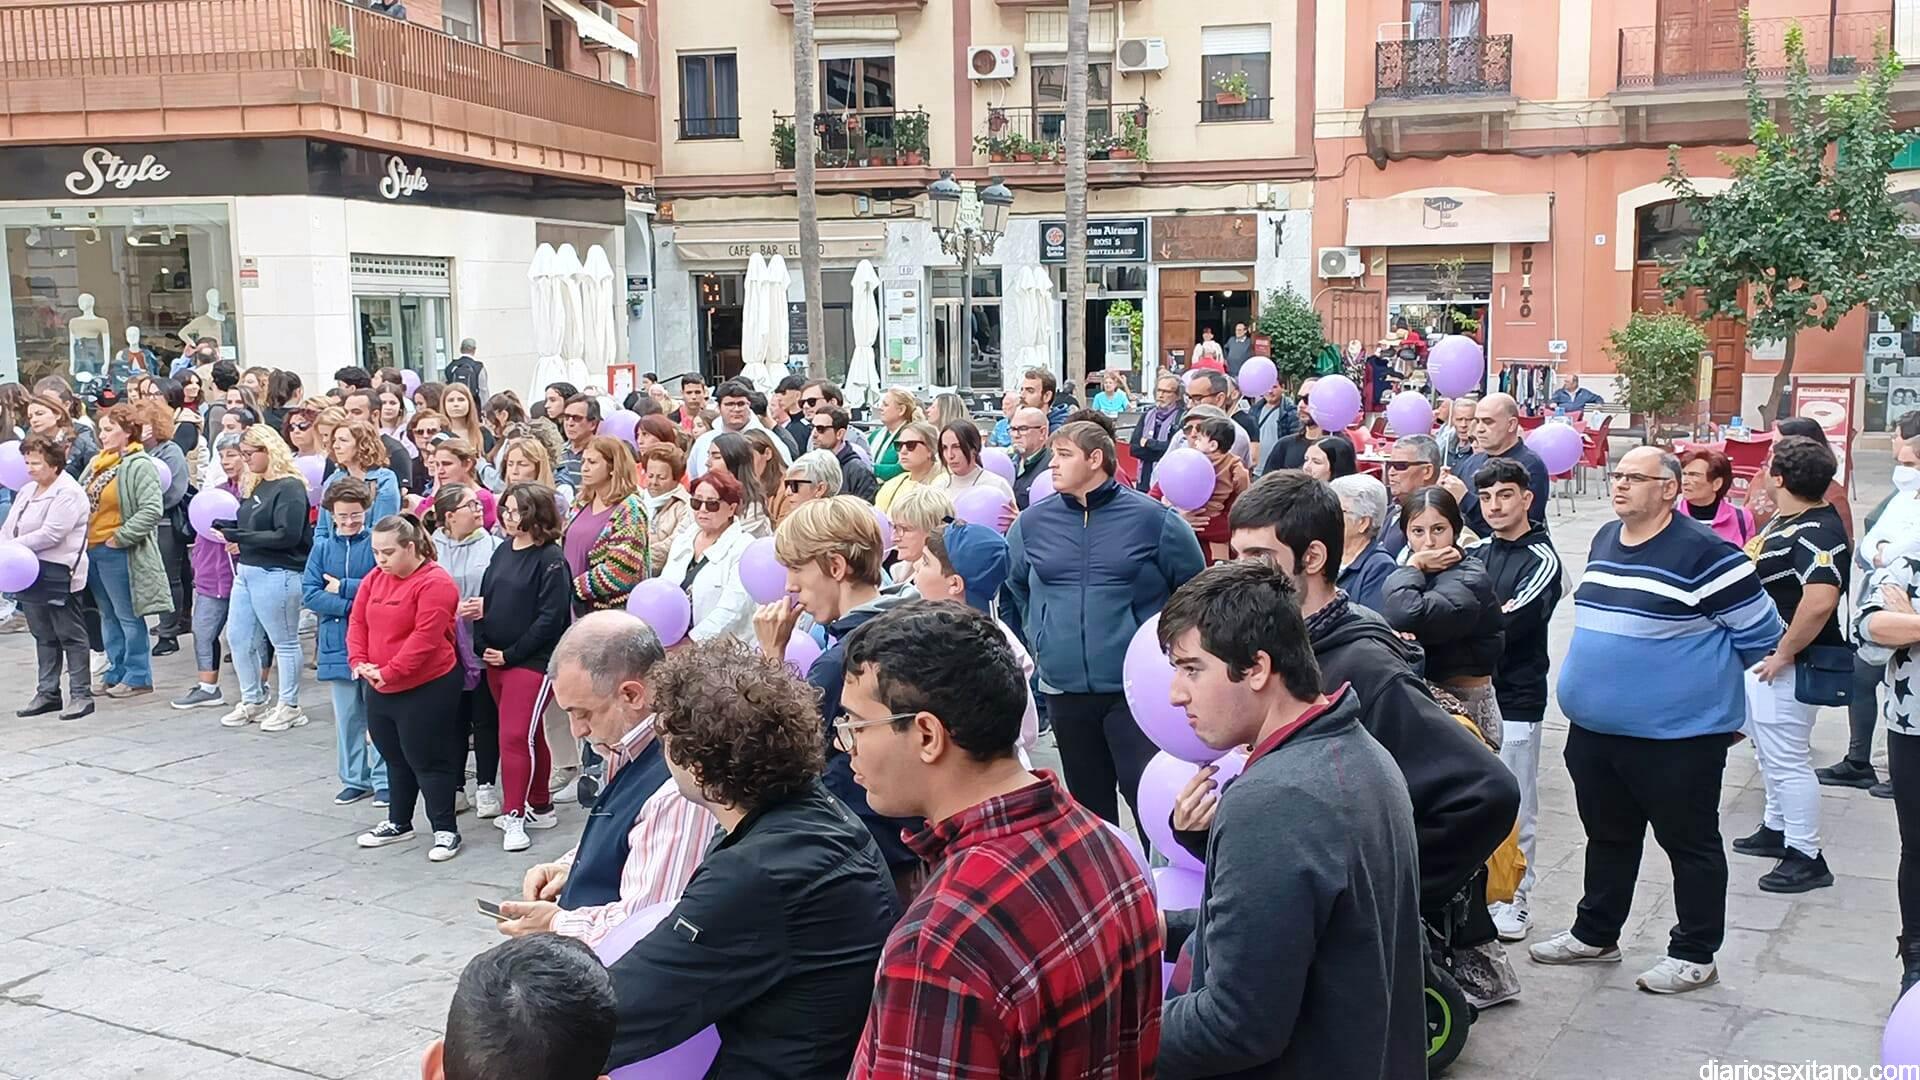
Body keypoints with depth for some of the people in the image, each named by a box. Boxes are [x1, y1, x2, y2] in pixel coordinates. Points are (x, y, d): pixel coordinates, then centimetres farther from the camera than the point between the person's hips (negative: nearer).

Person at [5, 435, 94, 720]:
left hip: (59, 575, -9)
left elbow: (51, 534, -20)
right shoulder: (27, 491, 15)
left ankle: (81, 695, 3)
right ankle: (47, 693, 22)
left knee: (71, 636, -2)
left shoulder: (68, 493, -12)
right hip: (31, 574, 9)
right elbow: (8, 527, 15)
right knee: (43, 637, 14)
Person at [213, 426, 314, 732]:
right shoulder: (254, 485, 13)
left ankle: (289, 707, 14)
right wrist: (228, 528, -4)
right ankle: (253, 702, 26)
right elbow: (250, 525, 16)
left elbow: (287, 536, -20)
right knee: (238, 637, 13)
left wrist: (240, 537, -19)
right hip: (246, 570, 9)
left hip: (276, 574, -9)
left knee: (284, 642, 3)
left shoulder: (290, 487, -14)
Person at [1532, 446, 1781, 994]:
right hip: (1594, 727, 8)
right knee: (1608, 837, 20)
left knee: (1690, 844, 9)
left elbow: (1759, 631, -10)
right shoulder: (1604, 539, 8)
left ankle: (1694, 954, 21)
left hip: (1677, 733, -7)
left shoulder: (1704, 551, -16)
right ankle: (1595, 934, 34)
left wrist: (1701, 668, 1)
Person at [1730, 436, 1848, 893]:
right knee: (1770, 752, 23)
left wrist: (1783, 654, -26)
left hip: (1784, 665, -11)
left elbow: (1820, 602, -36)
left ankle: (1806, 858, 8)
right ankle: (1776, 830, 38)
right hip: (1761, 657, 11)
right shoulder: (1786, 521, 8)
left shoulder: (1816, 532, -24)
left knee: (1786, 760, -2)